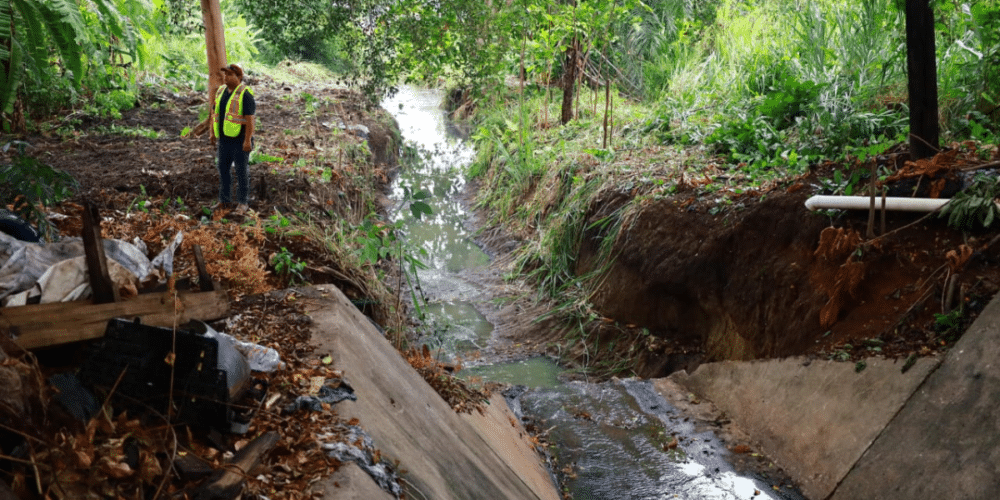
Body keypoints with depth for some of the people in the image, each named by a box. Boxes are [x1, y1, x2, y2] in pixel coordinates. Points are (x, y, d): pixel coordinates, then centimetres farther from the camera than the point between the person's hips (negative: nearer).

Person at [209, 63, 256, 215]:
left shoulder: (245, 94, -16)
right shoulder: (221, 91, 7)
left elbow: (250, 119, -19)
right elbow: (215, 113, 14)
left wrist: (248, 140, -22)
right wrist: (212, 133, 9)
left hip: (240, 139, -7)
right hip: (225, 138, 7)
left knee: (241, 171, -1)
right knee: (223, 169, 11)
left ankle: (243, 203, 10)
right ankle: (225, 200, 24)